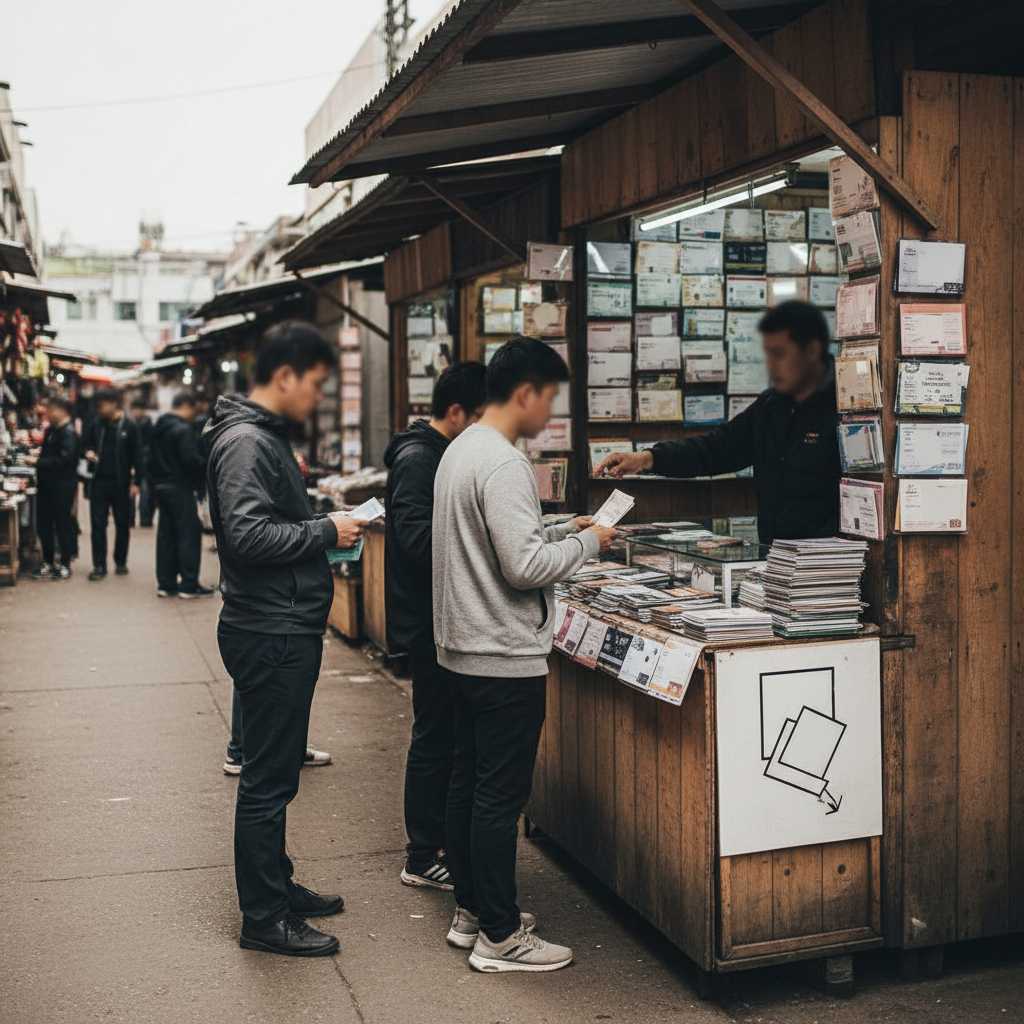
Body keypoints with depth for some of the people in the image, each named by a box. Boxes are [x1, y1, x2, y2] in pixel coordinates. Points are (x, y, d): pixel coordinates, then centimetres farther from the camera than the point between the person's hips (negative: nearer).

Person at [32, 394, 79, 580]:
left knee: (63, 524, 1)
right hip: (46, 483, 9)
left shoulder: (69, 432, -14)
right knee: (44, 524, 11)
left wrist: (39, 462, -23)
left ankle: (65, 564, 11)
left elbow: (63, 460, -23)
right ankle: (48, 563, 22)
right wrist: (36, 456, 5)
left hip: (62, 485, -9)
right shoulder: (50, 430, 14)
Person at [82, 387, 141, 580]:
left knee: (122, 524, 8)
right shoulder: (96, 424, 4)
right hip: (99, 481, 2)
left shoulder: (129, 427, -5)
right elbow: (86, 443, 17)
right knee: (97, 524, 1)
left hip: (121, 483, -2)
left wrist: (135, 482, -8)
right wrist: (88, 451, -6)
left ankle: (121, 562, 22)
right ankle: (99, 565, 5)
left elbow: (136, 456, -5)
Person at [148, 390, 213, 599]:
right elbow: (191, 460, -21)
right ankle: (189, 585, -3)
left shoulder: (158, 428, 13)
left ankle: (166, 583, 14)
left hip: (161, 486, 9)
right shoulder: (183, 429, -15)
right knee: (189, 534, -3)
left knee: (166, 534, 11)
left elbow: (152, 459, 17)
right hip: (180, 487, -9)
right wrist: (206, 470, -4)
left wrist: (154, 484, 21)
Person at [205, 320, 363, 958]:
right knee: (268, 778, -1)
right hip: (271, 635, -11)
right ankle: (264, 919, 9)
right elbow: (247, 534, -26)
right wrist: (325, 533, -17)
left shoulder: (267, 437, 16)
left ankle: (277, 887, 32)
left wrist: (326, 525, 10)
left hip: (285, 630, 11)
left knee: (276, 771, 19)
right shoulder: (245, 442, -17)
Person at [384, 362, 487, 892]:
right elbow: (417, 536, -28)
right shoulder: (418, 459, -17)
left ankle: (438, 842, 29)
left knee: (442, 734, 17)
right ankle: (423, 859, 10)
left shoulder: (439, 454, 14)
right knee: (435, 736, -1)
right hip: (429, 623, -10)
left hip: (439, 622, 10)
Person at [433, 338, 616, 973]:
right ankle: (500, 937, 9)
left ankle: (472, 912, 28)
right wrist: (587, 543, -9)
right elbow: (525, 566, -24)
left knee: (468, 782, 16)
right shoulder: (503, 465, -20)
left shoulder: (462, 449, 12)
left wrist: (562, 532, 13)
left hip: (465, 650, 10)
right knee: (501, 796, -1)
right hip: (506, 657, -10)